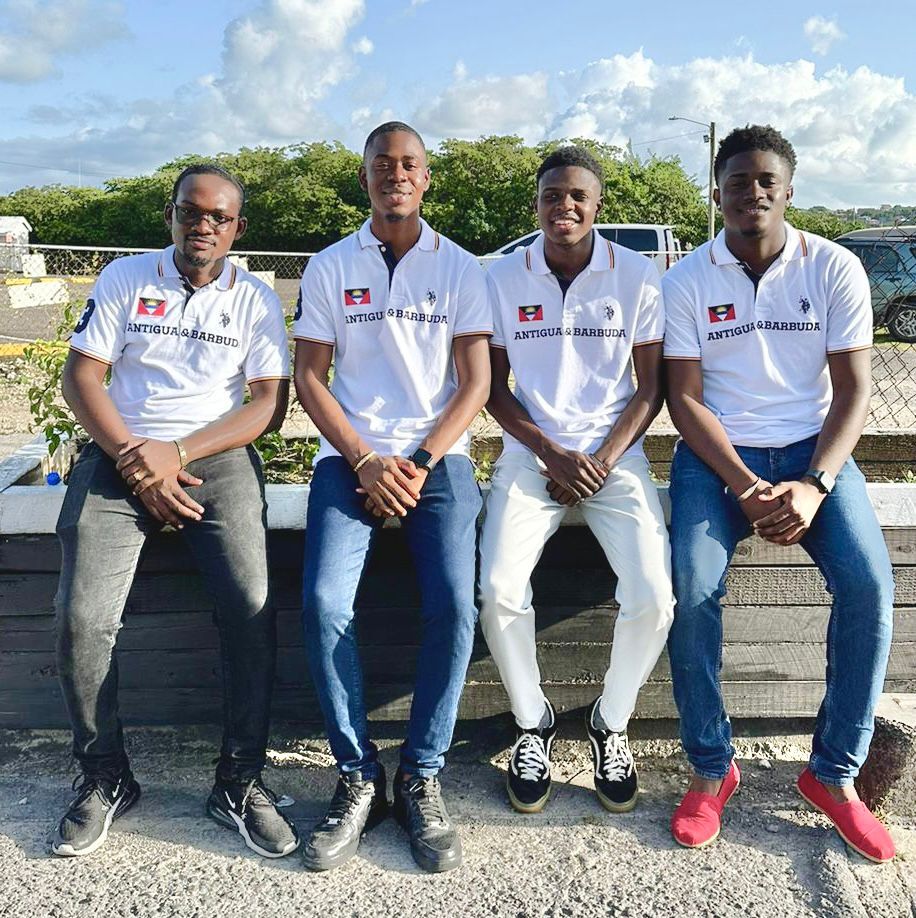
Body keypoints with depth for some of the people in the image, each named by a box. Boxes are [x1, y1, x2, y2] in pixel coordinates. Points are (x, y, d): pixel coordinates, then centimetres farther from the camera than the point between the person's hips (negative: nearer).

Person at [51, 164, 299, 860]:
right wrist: (134, 461, -9)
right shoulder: (125, 278, 10)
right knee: (82, 618, -15)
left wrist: (177, 453, -12)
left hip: (216, 457, 0)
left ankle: (240, 782, -3)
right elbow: (81, 377, 5)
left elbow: (269, 404, 0)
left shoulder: (256, 300, 8)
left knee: (253, 608, -21)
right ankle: (105, 778, 8)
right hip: (120, 454, 1)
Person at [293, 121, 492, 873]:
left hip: (438, 455, 0)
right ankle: (358, 778, -4)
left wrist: (419, 464, -10)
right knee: (324, 601, -22)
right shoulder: (329, 268, 10)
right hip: (351, 456, 1)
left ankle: (421, 778, -3)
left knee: (454, 606, -22)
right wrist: (364, 462, -9)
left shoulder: (460, 269, 8)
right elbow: (309, 377, 5)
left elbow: (475, 384, 3)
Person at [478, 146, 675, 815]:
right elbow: (495, 388, 5)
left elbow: (650, 386, 3)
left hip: (615, 452, 0)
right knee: (499, 591, -23)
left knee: (653, 597, -21)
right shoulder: (503, 278, 3)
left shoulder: (638, 277, 1)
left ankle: (612, 722, 9)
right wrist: (551, 455, -9)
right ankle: (532, 721, 7)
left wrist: (603, 460, -9)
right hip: (531, 452, 1)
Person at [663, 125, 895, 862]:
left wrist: (814, 485, -19)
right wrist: (747, 487, -18)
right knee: (693, 589, -25)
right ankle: (712, 768, -4)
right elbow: (684, 399, -5)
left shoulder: (835, 269, 0)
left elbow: (853, 389, -3)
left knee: (869, 582, -22)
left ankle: (835, 772, -3)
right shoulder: (687, 281, -1)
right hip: (717, 455, -1)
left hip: (811, 447, 1)